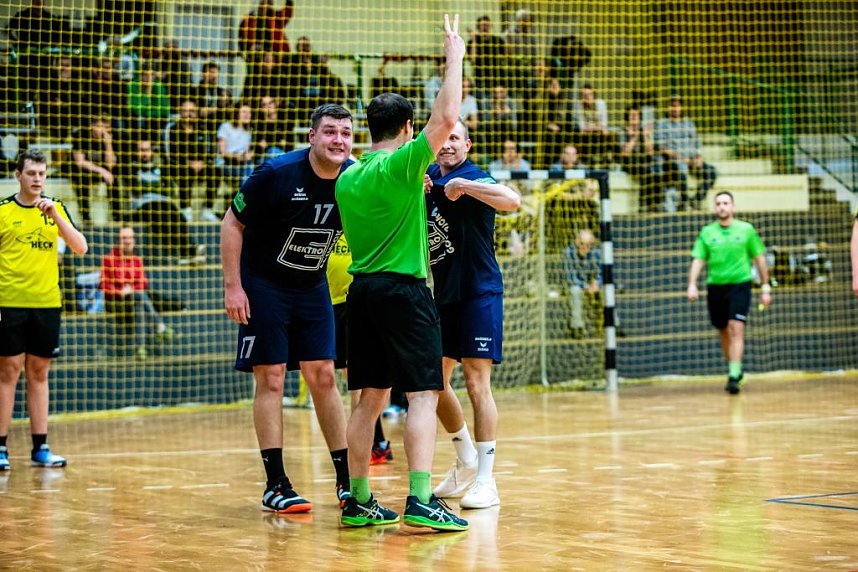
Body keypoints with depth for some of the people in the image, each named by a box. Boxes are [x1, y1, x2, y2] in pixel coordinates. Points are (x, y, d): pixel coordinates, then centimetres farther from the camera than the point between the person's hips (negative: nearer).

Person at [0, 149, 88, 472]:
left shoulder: (56, 209, 9)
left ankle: (40, 448, 12)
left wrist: (55, 215, -11)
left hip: (47, 304, 3)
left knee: (39, 374, 8)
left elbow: (80, 249, 0)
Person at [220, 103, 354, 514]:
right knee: (271, 380, -4)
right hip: (264, 284, -4)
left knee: (323, 378, 5)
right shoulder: (278, 173, -21)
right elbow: (232, 223, -12)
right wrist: (232, 286, -16)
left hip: (312, 287, 4)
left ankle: (346, 479, 12)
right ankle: (275, 486, 0)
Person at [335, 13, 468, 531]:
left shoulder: (348, 178, 12)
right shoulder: (404, 164, -9)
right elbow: (447, 116, -17)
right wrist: (454, 58, -6)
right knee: (423, 394, -8)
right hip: (404, 288, -7)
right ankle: (421, 500, -17)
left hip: (362, 288, 7)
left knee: (371, 396, 12)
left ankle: (359, 501, 13)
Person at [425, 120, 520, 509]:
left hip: (479, 293, -8)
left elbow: (513, 201, -31)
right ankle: (466, 462, 32)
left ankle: (485, 481, -6)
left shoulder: (474, 178, -12)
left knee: (477, 383, -10)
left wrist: (463, 185, -38)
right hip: (442, 294, 8)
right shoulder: (428, 177, 9)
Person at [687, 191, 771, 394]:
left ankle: (734, 376, -18)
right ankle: (735, 369, 31)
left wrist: (766, 287, 5)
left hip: (739, 284, -3)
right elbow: (698, 260, 1)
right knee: (724, 332, 12)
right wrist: (692, 284, -13)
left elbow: (759, 258, 7)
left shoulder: (746, 229, 1)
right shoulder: (707, 232, 4)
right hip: (715, 286, 3)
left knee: (736, 329, -16)